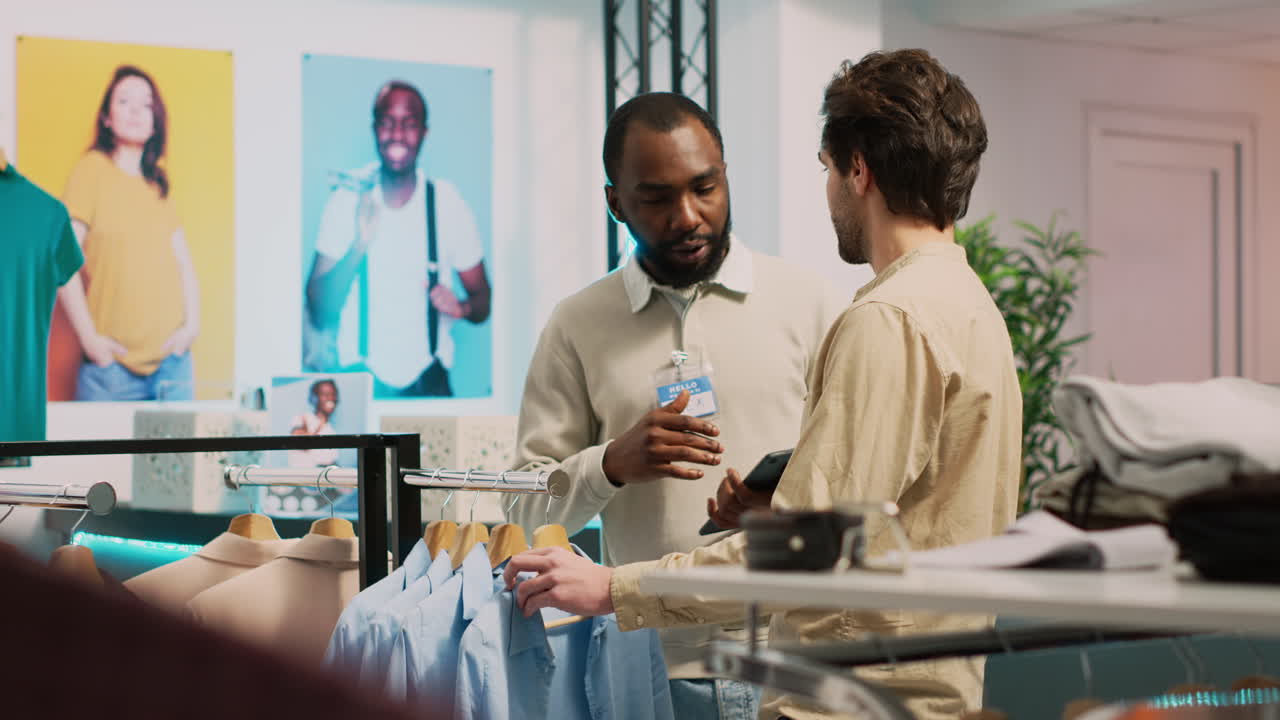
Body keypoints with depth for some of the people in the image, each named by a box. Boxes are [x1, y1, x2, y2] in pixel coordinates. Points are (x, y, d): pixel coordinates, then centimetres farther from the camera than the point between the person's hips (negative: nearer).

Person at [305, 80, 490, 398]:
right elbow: (319, 309, -5)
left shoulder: (447, 203, 0)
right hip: (360, 380, -1)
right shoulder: (347, 199, -1)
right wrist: (359, 246, -19)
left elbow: (483, 298, 8)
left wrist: (462, 307, -14)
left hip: (428, 380, 1)